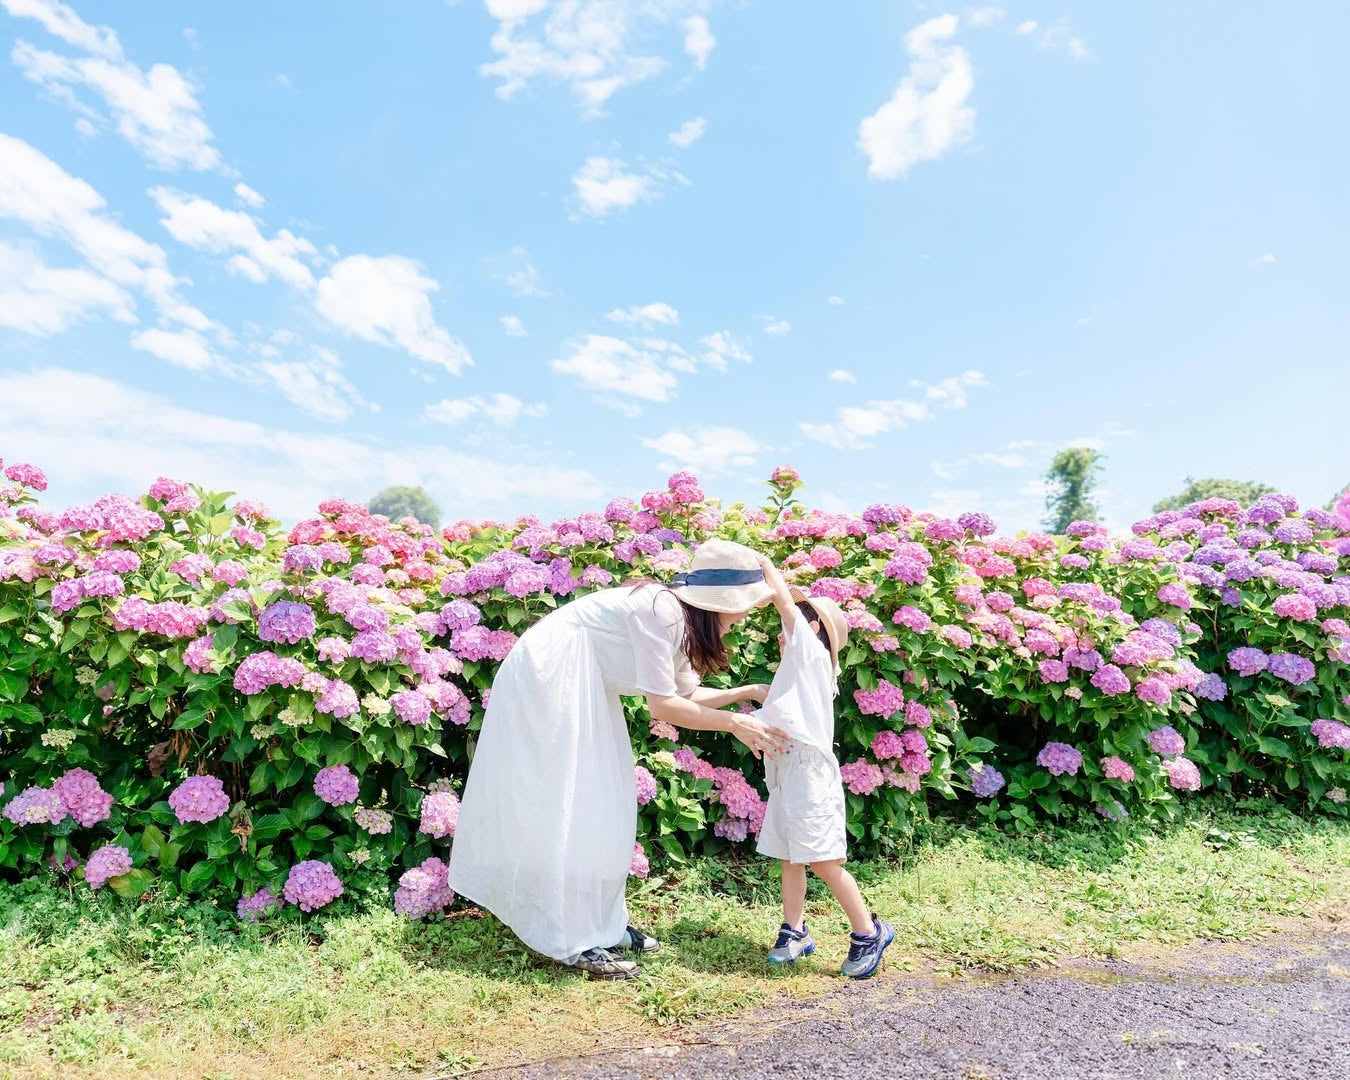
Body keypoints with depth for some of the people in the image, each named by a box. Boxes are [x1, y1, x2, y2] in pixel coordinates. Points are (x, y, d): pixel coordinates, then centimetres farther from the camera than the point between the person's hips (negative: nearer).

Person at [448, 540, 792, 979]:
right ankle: (573, 941, 4)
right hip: (548, 676, -10)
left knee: (601, 803, 11)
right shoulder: (660, 611, -24)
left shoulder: (681, 620, 5)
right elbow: (663, 705, -23)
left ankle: (602, 923, 21)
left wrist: (749, 691, 7)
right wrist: (735, 723, -17)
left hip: (579, 687, 10)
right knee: (565, 808, -6)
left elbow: (688, 693, 13)